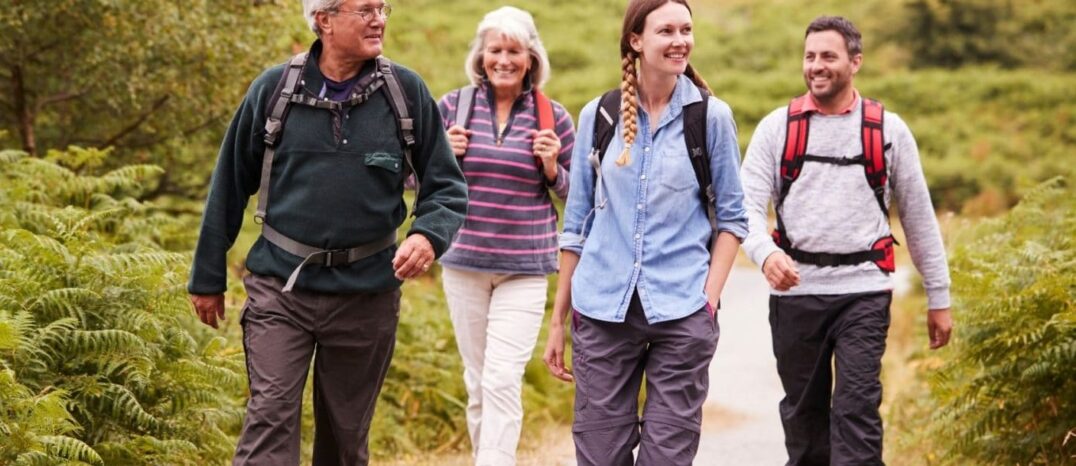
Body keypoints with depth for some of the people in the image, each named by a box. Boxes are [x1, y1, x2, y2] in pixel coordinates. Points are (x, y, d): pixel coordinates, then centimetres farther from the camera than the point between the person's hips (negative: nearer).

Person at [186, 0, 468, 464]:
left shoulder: (406, 91, -1)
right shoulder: (274, 89, -3)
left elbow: (446, 185, 3)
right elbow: (229, 186, 5)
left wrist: (428, 235, -19)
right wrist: (208, 278, 8)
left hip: (367, 291, 2)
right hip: (281, 287, -1)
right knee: (270, 416, -12)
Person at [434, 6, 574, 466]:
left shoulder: (554, 117, 0)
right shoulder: (454, 105, 1)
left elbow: (573, 191, 9)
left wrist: (552, 168, -12)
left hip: (524, 268, -2)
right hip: (464, 261, 2)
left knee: (502, 381, -11)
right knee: (477, 382, 12)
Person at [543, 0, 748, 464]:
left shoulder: (711, 116, 1)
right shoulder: (598, 116, 6)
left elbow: (731, 216, 6)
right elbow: (577, 224, 11)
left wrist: (709, 299, -7)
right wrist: (557, 320, 10)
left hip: (681, 310, -1)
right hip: (603, 308, 2)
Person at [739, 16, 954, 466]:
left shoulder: (888, 130, 4)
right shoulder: (777, 127, 3)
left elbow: (917, 215, 9)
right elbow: (748, 205, -4)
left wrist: (938, 297, 8)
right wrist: (766, 253, -26)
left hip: (863, 291, -1)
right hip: (795, 291, 2)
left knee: (857, 408, -10)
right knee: (803, 411, 12)